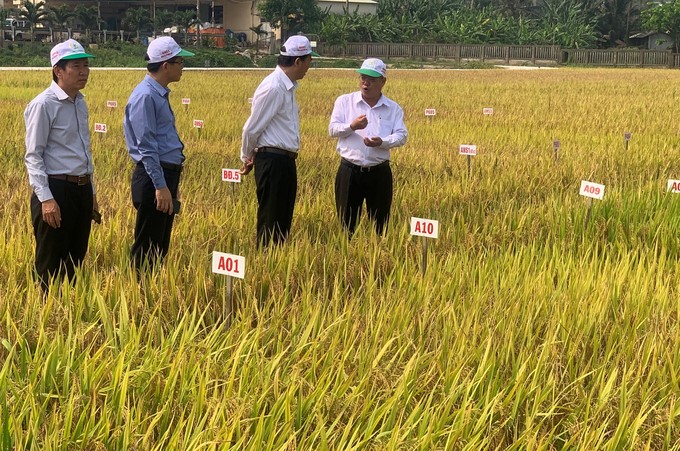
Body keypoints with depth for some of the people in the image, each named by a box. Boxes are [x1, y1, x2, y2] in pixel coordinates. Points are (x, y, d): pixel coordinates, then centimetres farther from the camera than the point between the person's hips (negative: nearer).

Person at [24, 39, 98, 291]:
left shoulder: (80, 103, 11)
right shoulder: (43, 105, -12)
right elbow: (33, 155, -13)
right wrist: (46, 199, -21)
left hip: (82, 189, 8)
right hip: (56, 190, -8)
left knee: (75, 260, 14)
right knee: (50, 267, 1)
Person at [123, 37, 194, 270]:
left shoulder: (160, 94, 14)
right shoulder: (145, 96, -15)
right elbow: (146, 146, -20)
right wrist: (160, 186, -22)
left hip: (166, 175, 10)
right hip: (153, 178, -10)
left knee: (160, 247, 15)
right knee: (147, 249, -3)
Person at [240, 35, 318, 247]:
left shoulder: (288, 86, 12)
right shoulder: (273, 88, -18)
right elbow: (252, 129, -12)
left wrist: (249, 158, 18)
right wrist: (247, 158, 3)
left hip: (286, 160, 9)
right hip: (272, 161, -9)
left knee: (284, 220, 14)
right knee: (271, 221, -2)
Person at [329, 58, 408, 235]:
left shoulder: (393, 108, 6)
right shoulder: (344, 101, 4)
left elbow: (401, 136, -2)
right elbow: (333, 129, -1)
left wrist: (382, 142, -22)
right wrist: (352, 126, -21)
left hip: (379, 173, 1)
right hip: (350, 172, -1)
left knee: (380, 223, 7)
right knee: (347, 221, 4)